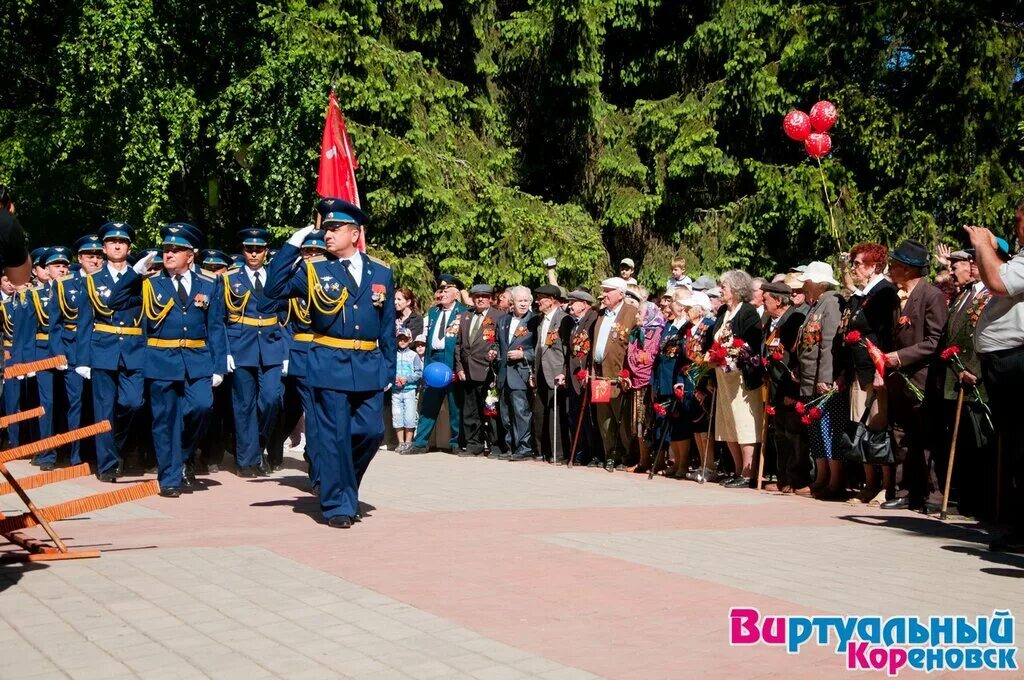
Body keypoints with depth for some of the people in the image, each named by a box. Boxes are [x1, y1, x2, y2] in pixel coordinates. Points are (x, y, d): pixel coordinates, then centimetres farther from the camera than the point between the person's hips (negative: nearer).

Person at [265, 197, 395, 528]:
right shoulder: (314, 271, 2)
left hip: (369, 367, 3)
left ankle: (341, 485, 27)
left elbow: (387, 326, 12)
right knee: (334, 435, -2)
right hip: (329, 365, -3)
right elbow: (274, 289, -10)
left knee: (371, 431, 2)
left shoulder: (381, 273, 9)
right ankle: (339, 504, 8)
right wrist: (292, 246, -13)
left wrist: (389, 369, 8)